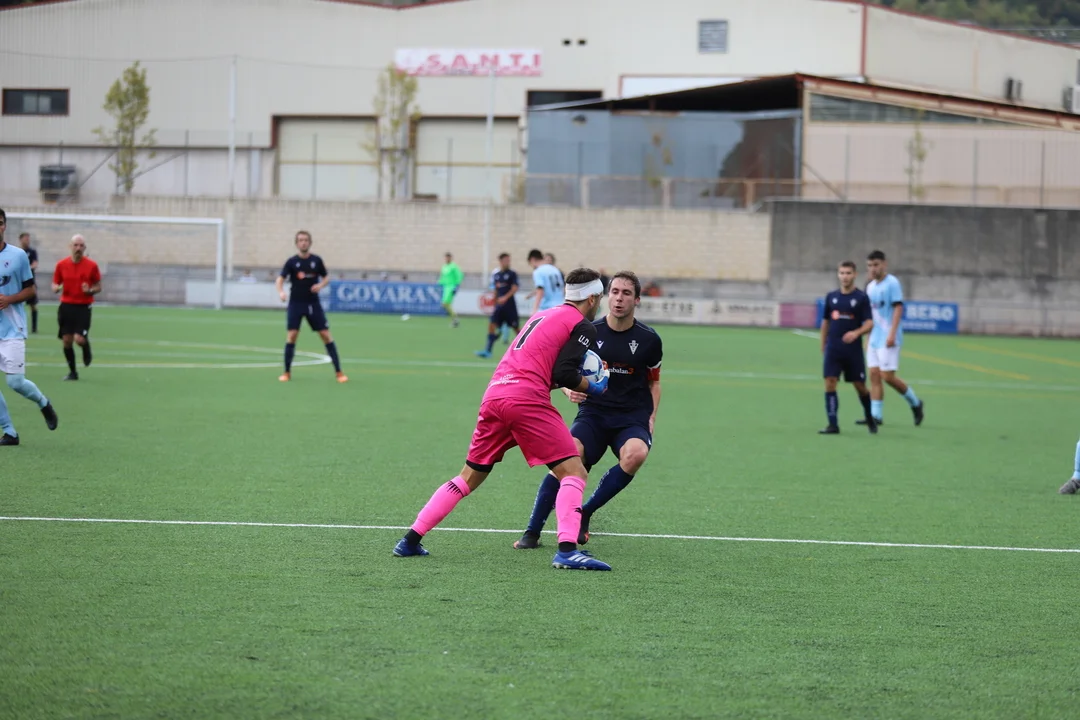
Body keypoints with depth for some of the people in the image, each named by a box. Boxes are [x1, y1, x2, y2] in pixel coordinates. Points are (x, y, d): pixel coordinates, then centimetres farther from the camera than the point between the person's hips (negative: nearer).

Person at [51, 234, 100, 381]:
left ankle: (87, 350, 22)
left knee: (79, 339, -15)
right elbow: (55, 284, 11)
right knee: (67, 340, 1)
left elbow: (98, 287, 6)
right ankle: (72, 372, 16)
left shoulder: (92, 265, -3)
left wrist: (90, 291, -16)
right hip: (66, 306, 2)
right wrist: (57, 288, -13)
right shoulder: (61, 265, 2)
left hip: (83, 307, -2)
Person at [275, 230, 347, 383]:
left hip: (313, 303, 1)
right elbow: (280, 279, -13)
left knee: (326, 335, -3)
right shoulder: (292, 262, -4)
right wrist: (281, 292, -34)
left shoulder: (316, 260, 2)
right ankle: (287, 372, 5)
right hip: (296, 303, -1)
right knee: (291, 335, -9)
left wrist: (321, 285, -10)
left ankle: (338, 372, 2)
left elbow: (326, 277, 13)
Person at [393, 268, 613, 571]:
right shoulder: (583, 326, 4)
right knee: (573, 472, -3)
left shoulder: (542, 316, 28)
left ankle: (410, 540, 15)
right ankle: (567, 550, -21)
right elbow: (564, 374, -7)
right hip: (527, 399, -7)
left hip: (494, 396, 7)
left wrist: (579, 382, 27)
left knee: (469, 477, 18)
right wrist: (594, 388, 10)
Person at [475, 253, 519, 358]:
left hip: (509, 305, -4)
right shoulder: (496, 275, 12)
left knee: (515, 328, 3)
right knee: (492, 325, -9)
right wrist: (494, 304, 17)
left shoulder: (512, 274, -3)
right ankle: (488, 351, -11)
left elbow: (515, 288, -15)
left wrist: (505, 297, -28)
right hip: (499, 305, 4)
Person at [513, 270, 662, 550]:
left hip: (632, 418, 0)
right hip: (592, 413, 0)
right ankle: (532, 532, -20)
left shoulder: (649, 339, 2)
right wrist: (570, 390, -12)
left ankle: (584, 515, -14)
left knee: (636, 454, -34)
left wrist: (651, 417, 2)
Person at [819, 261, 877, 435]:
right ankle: (833, 424, -6)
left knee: (860, 386, 4)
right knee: (830, 383, -9)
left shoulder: (861, 297, -3)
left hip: (853, 350, -2)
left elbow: (869, 324, -8)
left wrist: (856, 333, -27)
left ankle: (870, 418, 27)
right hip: (833, 349, 2)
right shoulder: (831, 297, 8)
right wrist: (823, 347, 17)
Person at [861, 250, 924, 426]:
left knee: (887, 376, -9)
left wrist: (892, 333, -21)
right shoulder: (871, 286, 13)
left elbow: (898, 308, -14)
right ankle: (875, 415, 2)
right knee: (874, 375, 1)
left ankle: (915, 403, 10)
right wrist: (868, 336, 18)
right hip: (875, 338, 7)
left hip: (888, 339, -7)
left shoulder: (892, 283, -9)